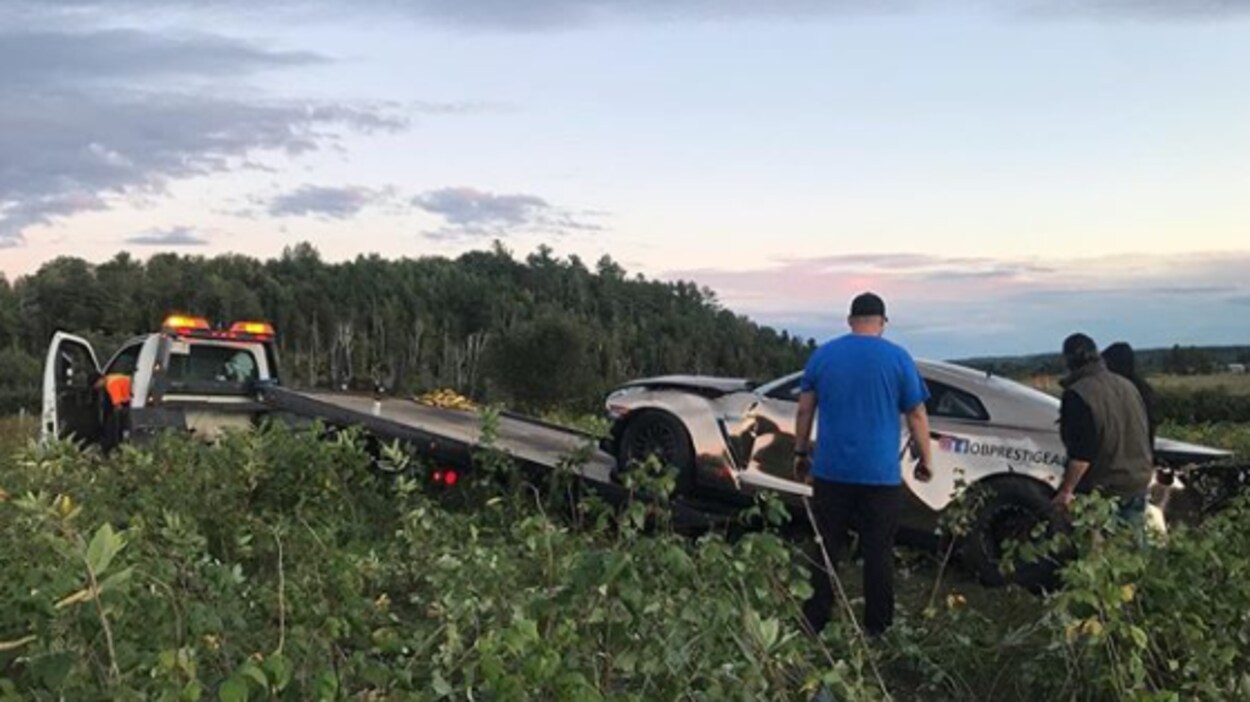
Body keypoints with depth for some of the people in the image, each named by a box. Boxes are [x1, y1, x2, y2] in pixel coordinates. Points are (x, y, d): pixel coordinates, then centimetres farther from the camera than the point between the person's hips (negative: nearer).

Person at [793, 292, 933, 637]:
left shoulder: (823, 355, 3)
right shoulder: (898, 358, -2)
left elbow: (805, 409, 6)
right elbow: (917, 416, 0)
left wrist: (801, 453, 15)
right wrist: (925, 459, 11)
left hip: (830, 470, 2)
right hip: (881, 475, -1)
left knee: (826, 550, 9)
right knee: (878, 553, 7)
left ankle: (815, 624, 13)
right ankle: (877, 629, 13)